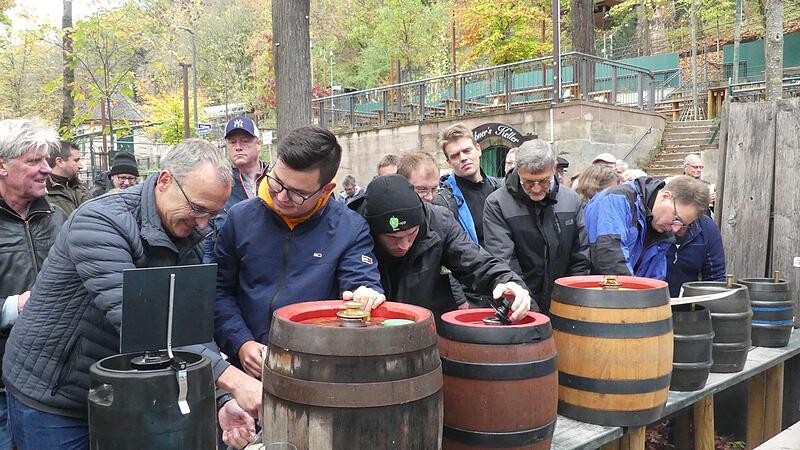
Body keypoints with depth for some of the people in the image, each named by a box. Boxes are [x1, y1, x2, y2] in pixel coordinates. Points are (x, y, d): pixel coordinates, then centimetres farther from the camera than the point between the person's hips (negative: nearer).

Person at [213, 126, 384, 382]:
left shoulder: (351, 229, 0)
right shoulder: (240, 217, 5)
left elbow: (361, 283, -4)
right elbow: (219, 290, 9)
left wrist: (368, 295, -28)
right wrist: (241, 343, -3)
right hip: (248, 369, -2)